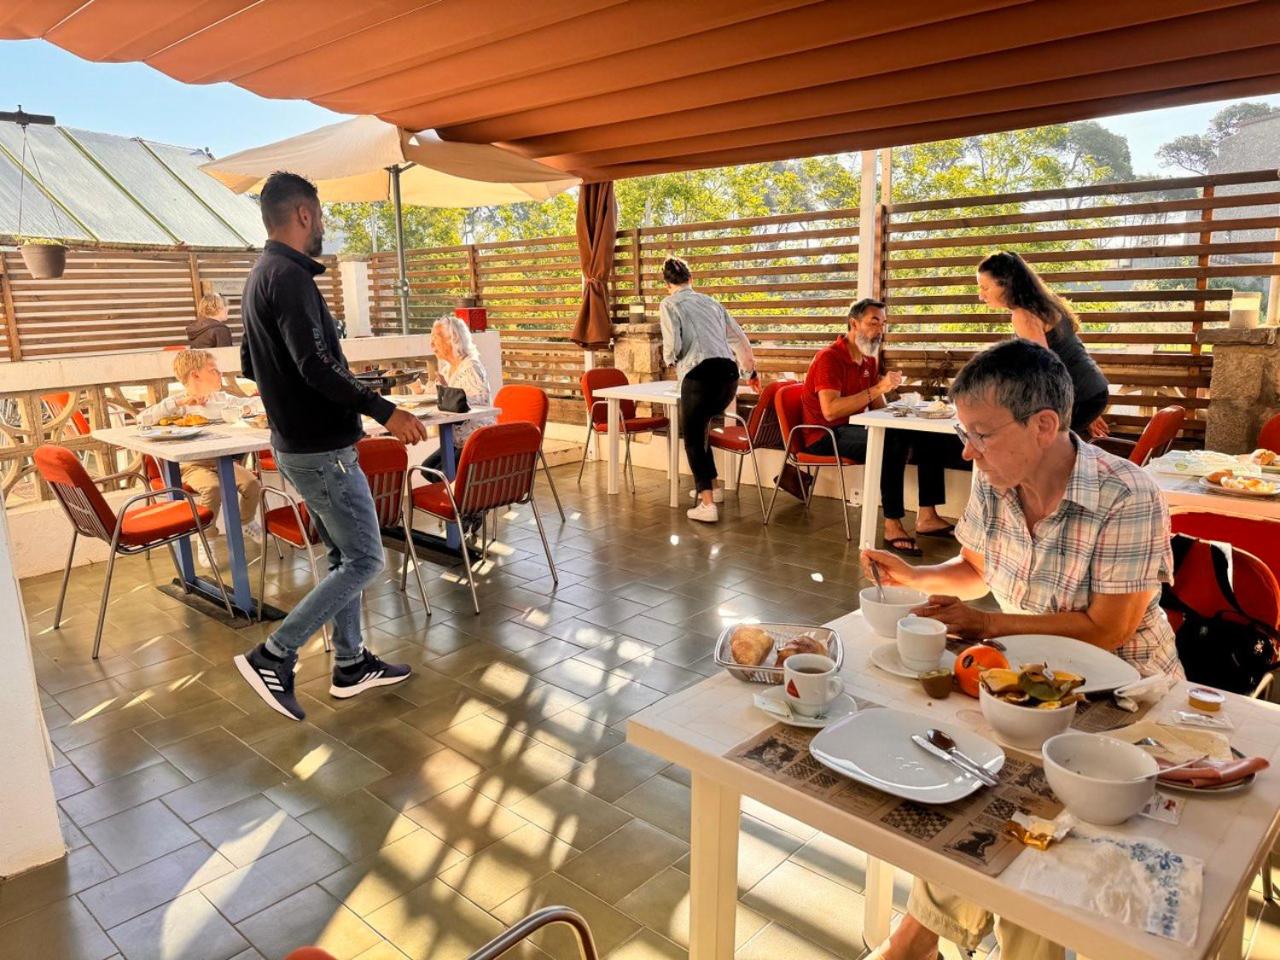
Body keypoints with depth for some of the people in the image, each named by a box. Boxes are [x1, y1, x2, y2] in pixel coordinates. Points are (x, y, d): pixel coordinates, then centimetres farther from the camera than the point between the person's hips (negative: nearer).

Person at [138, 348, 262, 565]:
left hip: (222, 460, 5)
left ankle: (247, 522, 14)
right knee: (212, 488, -34)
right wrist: (180, 403, -23)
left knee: (252, 483, -18)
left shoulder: (221, 398, 12)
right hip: (192, 465, -5)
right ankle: (206, 538, -12)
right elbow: (143, 419, -18)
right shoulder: (177, 403, -5)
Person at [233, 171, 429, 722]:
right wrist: (385, 411, -26)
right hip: (321, 449, -10)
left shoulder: (261, 276, 14)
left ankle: (351, 664, 25)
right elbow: (316, 364, -29)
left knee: (344, 556, 16)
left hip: (296, 443, 10)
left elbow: (250, 365, 22)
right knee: (364, 561, -3)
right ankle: (273, 657, 1)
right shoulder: (289, 276, -18)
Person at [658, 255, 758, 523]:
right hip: (729, 374, 6)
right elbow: (740, 340, 25)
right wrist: (751, 371, 40)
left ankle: (707, 504, -5)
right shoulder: (711, 301, 22)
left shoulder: (669, 304, 6)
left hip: (699, 375, -6)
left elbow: (673, 345, -7)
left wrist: (670, 359, 17)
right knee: (700, 426, 26)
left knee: (692, 438, 6)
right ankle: (711, 487, 31)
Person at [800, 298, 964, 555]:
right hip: (825, 435, -9)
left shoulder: (870, 358, 14)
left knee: (931, 436, -3)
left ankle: (927, 517, -3)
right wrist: (877, 388, -28)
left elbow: (878, 408, 13)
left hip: (854, 428, 9)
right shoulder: (829, 358, -13)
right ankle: (893, 528, -31)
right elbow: (830, 411, -28)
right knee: (894, 441, -34)